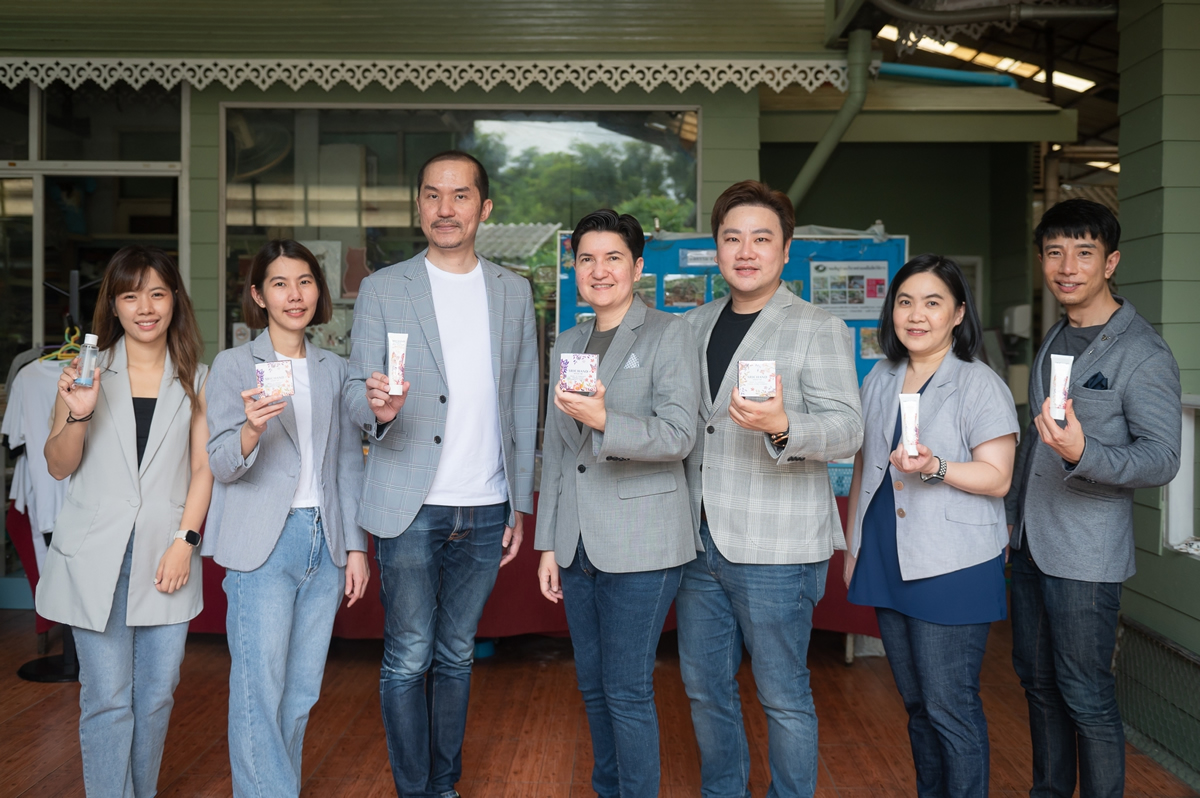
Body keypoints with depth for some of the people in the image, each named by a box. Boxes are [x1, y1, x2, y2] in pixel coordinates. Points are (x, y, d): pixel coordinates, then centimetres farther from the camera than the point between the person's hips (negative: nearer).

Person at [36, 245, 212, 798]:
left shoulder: (195, 378, 8)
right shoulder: (90, 371, 5)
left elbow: (203, 467, 5)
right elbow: (59, 467, 6)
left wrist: (185, 540, -6)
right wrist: (76, 412, -13)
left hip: (167, 551, 1)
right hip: (97, 554, -1)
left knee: (156, 695, 7)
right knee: (107, 699, 0)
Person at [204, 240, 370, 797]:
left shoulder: (335, 370, 12)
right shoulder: (233, 365, 0)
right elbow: (220, 465, -7)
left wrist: (356, 546, 9)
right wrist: (252, 428, -28)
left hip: (325, 543, 4)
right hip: (263, 545, -4)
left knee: (302, 691, 10)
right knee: (260, 692, -4)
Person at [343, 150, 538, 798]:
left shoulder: (513, 292, 9)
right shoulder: (382, 290, 2)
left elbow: (523, 404, 10)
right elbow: (355, 391, -2)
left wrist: (520, 506, 8)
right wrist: (377, 407, -27)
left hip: (485, 510, 2)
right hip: (410, 508, -2)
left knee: (456, 656, 13)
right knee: (408, 659, 3)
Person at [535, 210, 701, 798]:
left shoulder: (669, 335, -3)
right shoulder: (567, 344, 15)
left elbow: (679, 435, -13)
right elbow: (554, 452, 16)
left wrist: (604, 421, -30)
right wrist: (548, 544, 13)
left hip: (639, 545, -6)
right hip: (577, 544, 6)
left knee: (627, 690, -2)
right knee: (592, 684, 15)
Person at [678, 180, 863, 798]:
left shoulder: (820, 330, -5)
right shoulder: (696, 325, 14)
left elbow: (847, 429, -15)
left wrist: (782, 427, -35)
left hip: (774, 549, -6)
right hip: (700, 540, 6)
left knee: (783, 696, 4)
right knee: (704, 686, 16)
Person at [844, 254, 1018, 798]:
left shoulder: (980, 385, -7)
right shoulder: (880, 380, 11)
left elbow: (997, 478, -11)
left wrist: (934, 467, -27)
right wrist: (852, 547, 17)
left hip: (951, 569, -6)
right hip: (886, 564, 6)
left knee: (950, 706, -1)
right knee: (915, 701, 17)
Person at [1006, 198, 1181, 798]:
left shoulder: (1143, 353, -12)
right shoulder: (1055, 339, 13)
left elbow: (1162, 458, -17)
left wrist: (1082, 454, -34)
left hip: (1086, 556, -8)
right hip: (1030, 545, 8)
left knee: (1085, 697, 0)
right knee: (1038, 680, 17)